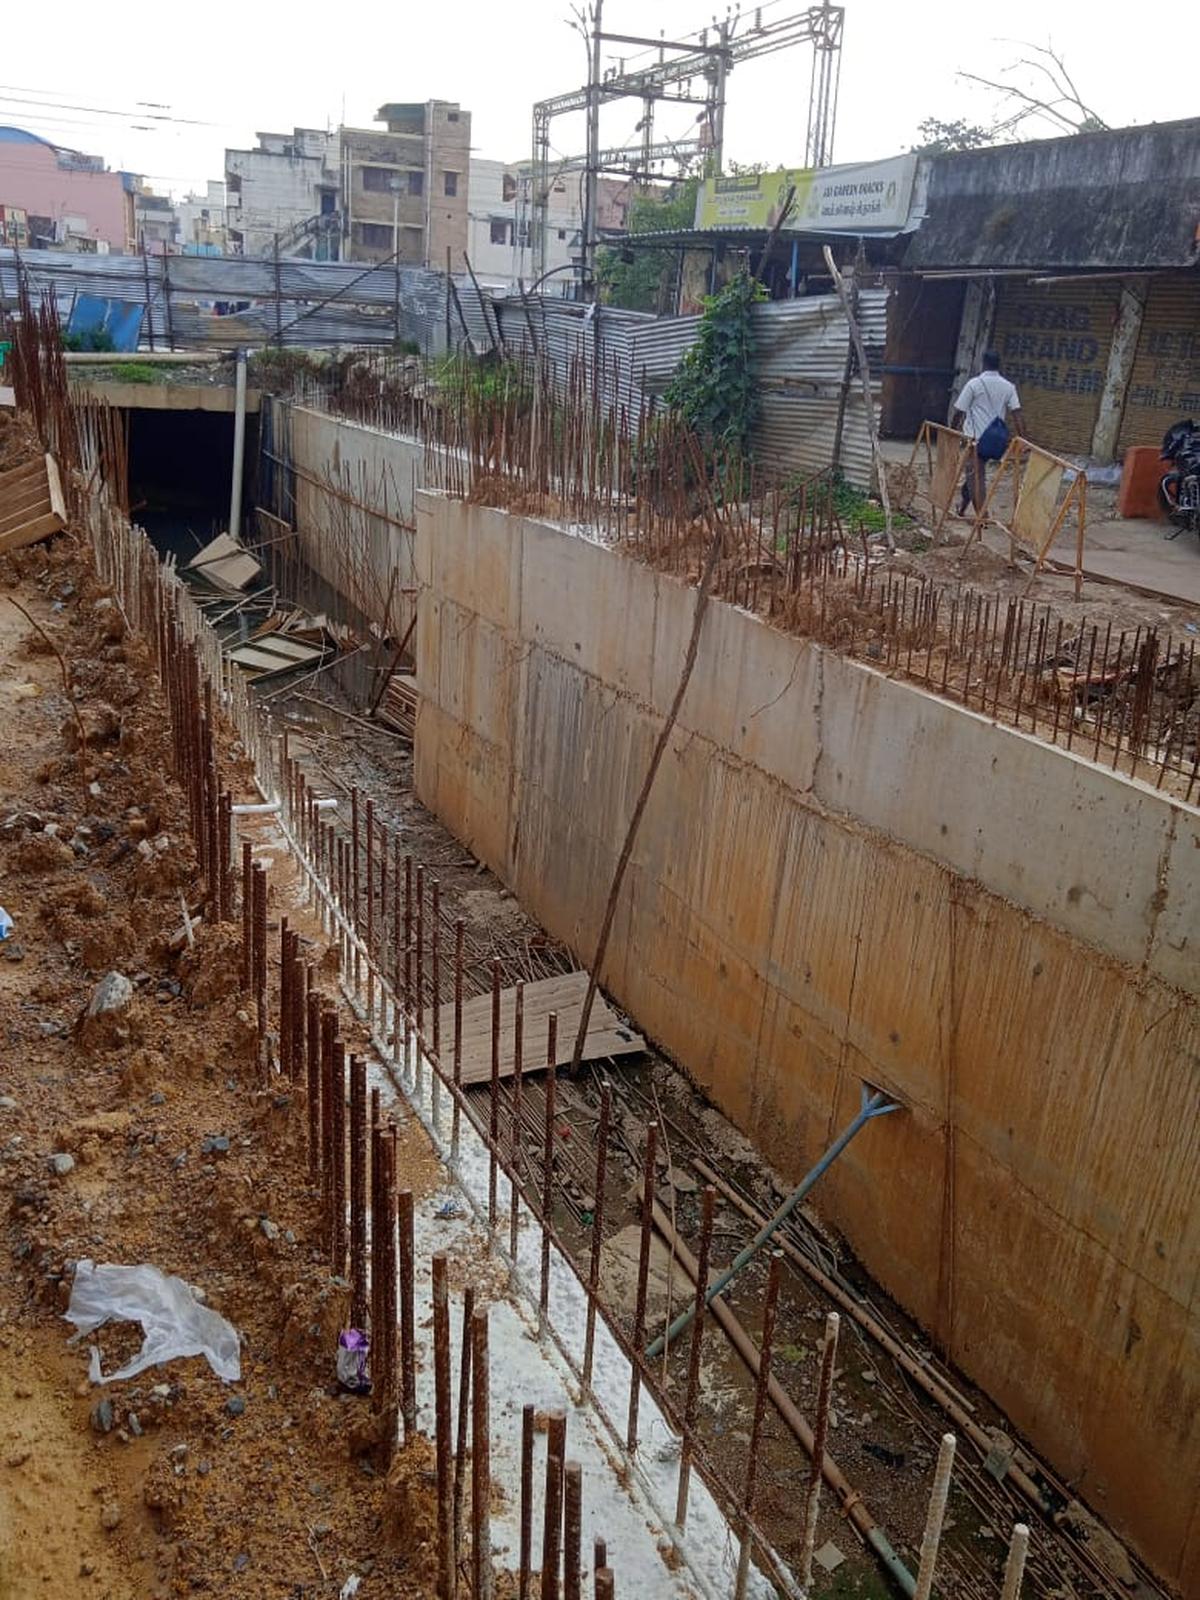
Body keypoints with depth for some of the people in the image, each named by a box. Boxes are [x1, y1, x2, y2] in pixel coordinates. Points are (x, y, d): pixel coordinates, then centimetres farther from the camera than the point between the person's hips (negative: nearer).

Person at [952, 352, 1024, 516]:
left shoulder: (974, 383, -6)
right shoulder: (1009, 387, 4)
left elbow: (959, 411, -6)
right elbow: (1016, 414, -4)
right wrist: (1022, 440, -5)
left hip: (976, 436, -4)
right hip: (996, 439, 4)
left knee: (976, 475, -1)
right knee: (977, 471, 23)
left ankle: (981, 515, -5)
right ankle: (963, 503, 32)